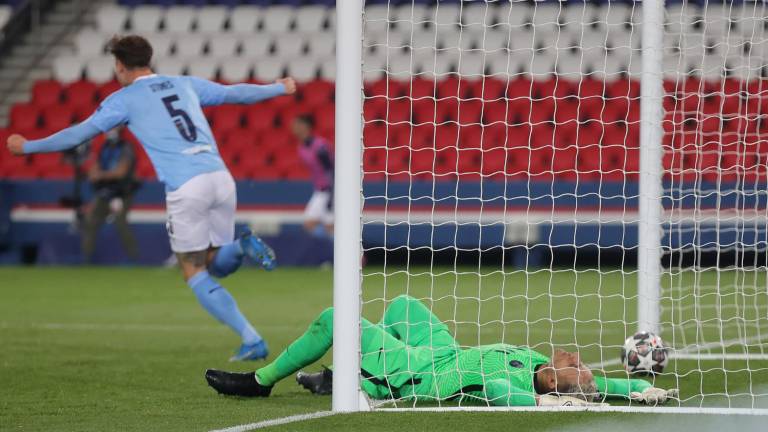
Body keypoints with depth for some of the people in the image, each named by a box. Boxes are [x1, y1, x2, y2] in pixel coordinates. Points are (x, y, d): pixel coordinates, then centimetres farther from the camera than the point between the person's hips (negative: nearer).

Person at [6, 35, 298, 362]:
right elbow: (237, 93, 31)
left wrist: (28, 147, 20)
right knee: (217, 265, 20)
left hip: (186, 188, -5)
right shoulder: (186, 85, 21)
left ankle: (252, 341, -6)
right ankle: (243, 247, -15)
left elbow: (79, 133, 8)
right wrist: (279, 89, 49)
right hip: (220, 178, 5)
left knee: (195, 275, 7)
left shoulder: (124, 99, 7)